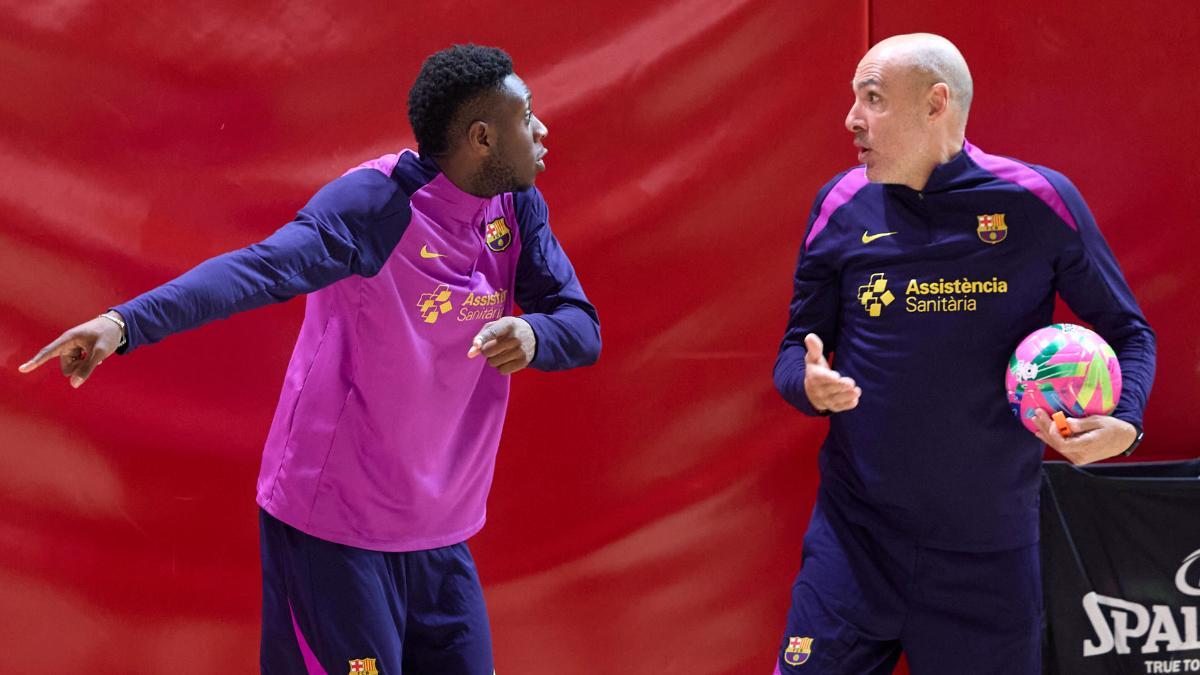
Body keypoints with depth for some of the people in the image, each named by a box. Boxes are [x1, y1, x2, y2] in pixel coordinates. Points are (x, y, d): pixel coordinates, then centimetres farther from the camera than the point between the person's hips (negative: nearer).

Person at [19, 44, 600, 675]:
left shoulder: (518, 208, 1)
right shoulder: (378, 203, -20)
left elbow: (581, 326, 0)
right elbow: (260, 268, -32)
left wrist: (531, 335, -25)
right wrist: (124, 323, -47)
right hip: (333, 532, -7)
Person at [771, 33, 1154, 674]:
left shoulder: (1038, 202, -4)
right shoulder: (842, 205, 2)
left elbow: (1127, 332, 6)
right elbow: (795, 350, 10)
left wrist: (1123, 423, -13)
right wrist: (810, 382, -13)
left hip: (989, 556, -1)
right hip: (853, 542, 2)